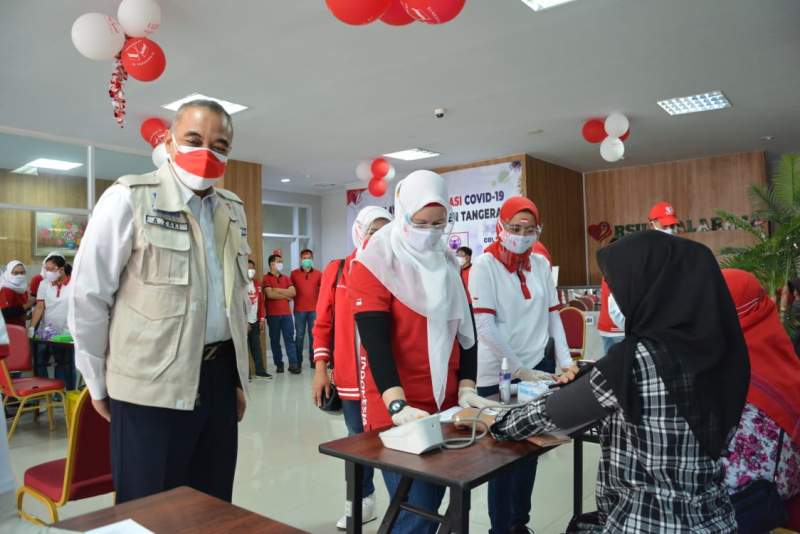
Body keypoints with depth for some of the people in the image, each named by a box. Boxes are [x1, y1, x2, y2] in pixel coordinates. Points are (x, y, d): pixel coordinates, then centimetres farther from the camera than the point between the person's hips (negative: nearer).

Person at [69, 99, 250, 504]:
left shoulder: (233, 210, 9)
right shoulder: (128, 198, -8)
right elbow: (88, 298, -6)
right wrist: (99, 383, 0)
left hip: (219, 377, 6)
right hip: (151, 386, -5)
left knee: (213, 508, 16)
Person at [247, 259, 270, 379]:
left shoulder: (257, 285, 13)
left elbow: (261, 302, 15)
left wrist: (261, 319, 9)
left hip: (255, 321, 6)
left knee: (257, 347, 10)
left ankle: (260, 371, 15)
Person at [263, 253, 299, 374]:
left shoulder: (286, 278, 16)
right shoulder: (266, 278, 0)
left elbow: (293, 292, 1)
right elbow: (270, 294, -14)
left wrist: (278, 290, -8)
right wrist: (285, 295, -3)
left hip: (286, 313, 3)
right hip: (273, 314, -3)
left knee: (290, 338, -2)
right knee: (275, 340, 4)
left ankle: (293, 364, -5)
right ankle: (279, 364, 13)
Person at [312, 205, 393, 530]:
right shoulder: (336, 271, 3)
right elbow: (324, 323, 4)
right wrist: (320, 368, 0)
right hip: (350, 376, 2)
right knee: (357, 438, 16)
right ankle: (363, 500, 35)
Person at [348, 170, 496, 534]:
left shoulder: (448, 262, 10)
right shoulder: (374, 264, -10)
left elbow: (466, 329, 10)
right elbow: (375, 341, -19)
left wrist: (466, 387, -1)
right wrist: (398, 406, -29)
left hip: (446, 407, 6)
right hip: (399, 413, -6)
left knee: (432, 504, 17)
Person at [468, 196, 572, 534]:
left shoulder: (541, 264, 6)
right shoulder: (485, 264, -10)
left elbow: (553, 316, 9)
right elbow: (486, 327, -15)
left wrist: (566, 361, 0)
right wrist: (519, 370, -15)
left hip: (538, 367, 5)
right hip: (499, 374, -5)